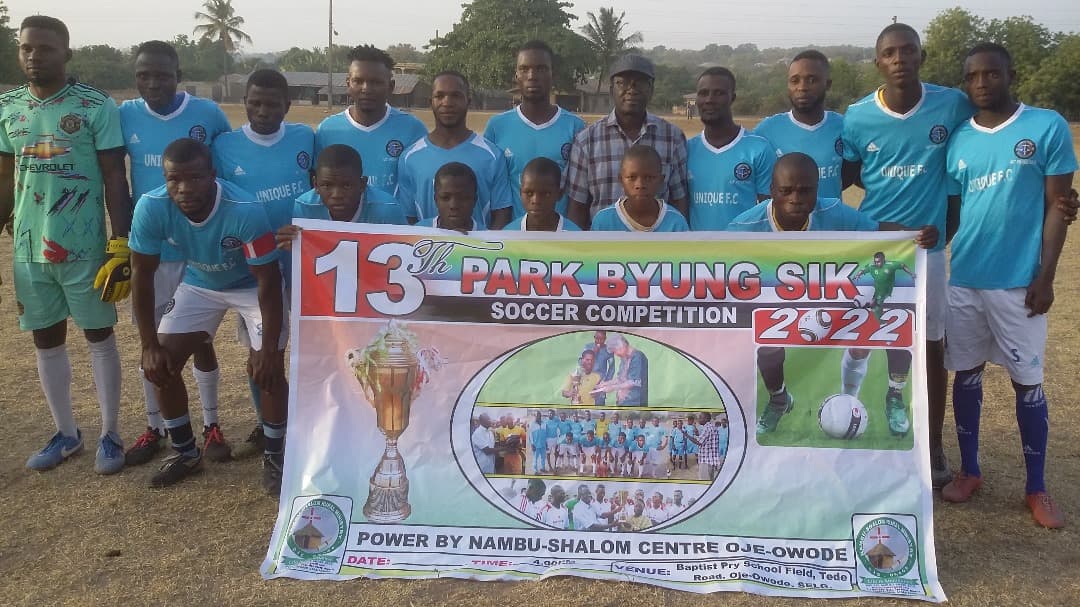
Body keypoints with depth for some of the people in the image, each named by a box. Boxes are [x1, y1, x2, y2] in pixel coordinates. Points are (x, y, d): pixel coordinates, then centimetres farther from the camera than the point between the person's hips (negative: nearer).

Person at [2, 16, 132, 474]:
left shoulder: (96, 107, -8)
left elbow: (115, 179, -7)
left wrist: (121, 247, -12)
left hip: (84, 247, -4)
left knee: (99, 337, 6)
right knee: (46, 340, 12)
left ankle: (110, 435, 18)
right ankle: (66, 433, 27)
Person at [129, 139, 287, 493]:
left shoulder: (245, 211, -38)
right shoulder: (151, 208, -27)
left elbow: (268, 281, -29)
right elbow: (142, 274, -14)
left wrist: (269, 350, -27)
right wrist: (149, 345, -13)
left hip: (252, 286, -4)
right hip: (199, 284, 4)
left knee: (267, 368, -17)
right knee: (160, 364, -3)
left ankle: (275, 456, 6)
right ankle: (185, 452, 19)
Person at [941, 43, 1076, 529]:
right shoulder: (958, 138, 6)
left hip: (1018, 280, -3)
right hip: (963, 277, 3)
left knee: (1027, 381, 5)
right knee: (966, 374, 11)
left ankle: (1036, 488, 18)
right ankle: (969, 471, 26)